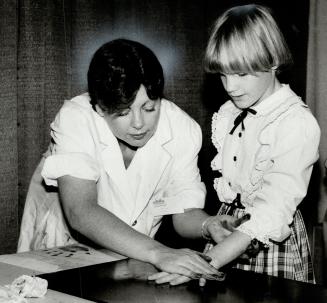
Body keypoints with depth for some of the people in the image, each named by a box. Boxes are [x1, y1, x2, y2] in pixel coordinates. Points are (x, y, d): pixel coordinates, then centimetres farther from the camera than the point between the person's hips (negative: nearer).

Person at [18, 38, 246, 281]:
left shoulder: (183, 130, -16)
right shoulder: (75, 119, -26)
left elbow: (185, 213, -8)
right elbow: (81, 213, -37)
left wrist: (209, 225, -31)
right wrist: (157, 253, -48)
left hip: (135, 258, 2)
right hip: (62, 253, -1)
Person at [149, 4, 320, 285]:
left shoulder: (298, 123, -19)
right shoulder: (227, 114, 6)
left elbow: (273, 212, -28)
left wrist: (208, 260, -36)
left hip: (270, 243, -6)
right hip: (227, 232, 6)